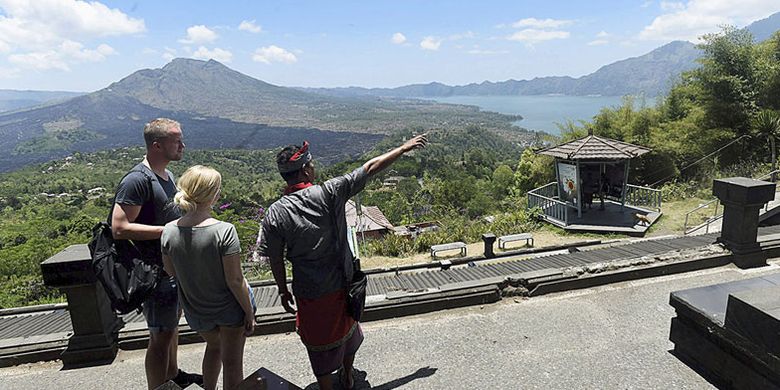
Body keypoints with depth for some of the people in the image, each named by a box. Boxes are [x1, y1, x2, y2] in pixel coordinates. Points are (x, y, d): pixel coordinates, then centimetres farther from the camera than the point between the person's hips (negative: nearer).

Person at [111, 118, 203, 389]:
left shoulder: (167, 174, 8)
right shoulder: (138, 179, -22)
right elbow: (119, 229, -26)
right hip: (156, 272, -10)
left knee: (172, 323, 24)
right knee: (161, 336, 3)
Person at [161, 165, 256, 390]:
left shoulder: (169, 231, -13)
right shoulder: (224, 231, -28)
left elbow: (171, 272, 2)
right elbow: (234, 280, -23)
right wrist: (249, 312, -11)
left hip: (195, 310, 5)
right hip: (230, 308, -5)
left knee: (213, 347, 33)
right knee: (232, 362, 16)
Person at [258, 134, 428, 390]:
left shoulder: (275, 213, -15)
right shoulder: (329, 192, -19)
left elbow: (275, 260, -7)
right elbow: (370, 168, -11)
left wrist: (284, 292, 9)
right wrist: (404, 148, -1)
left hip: (309, 294, -1)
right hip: (343, 285, 2)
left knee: (319, 342, 17)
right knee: (348, 330, 27)